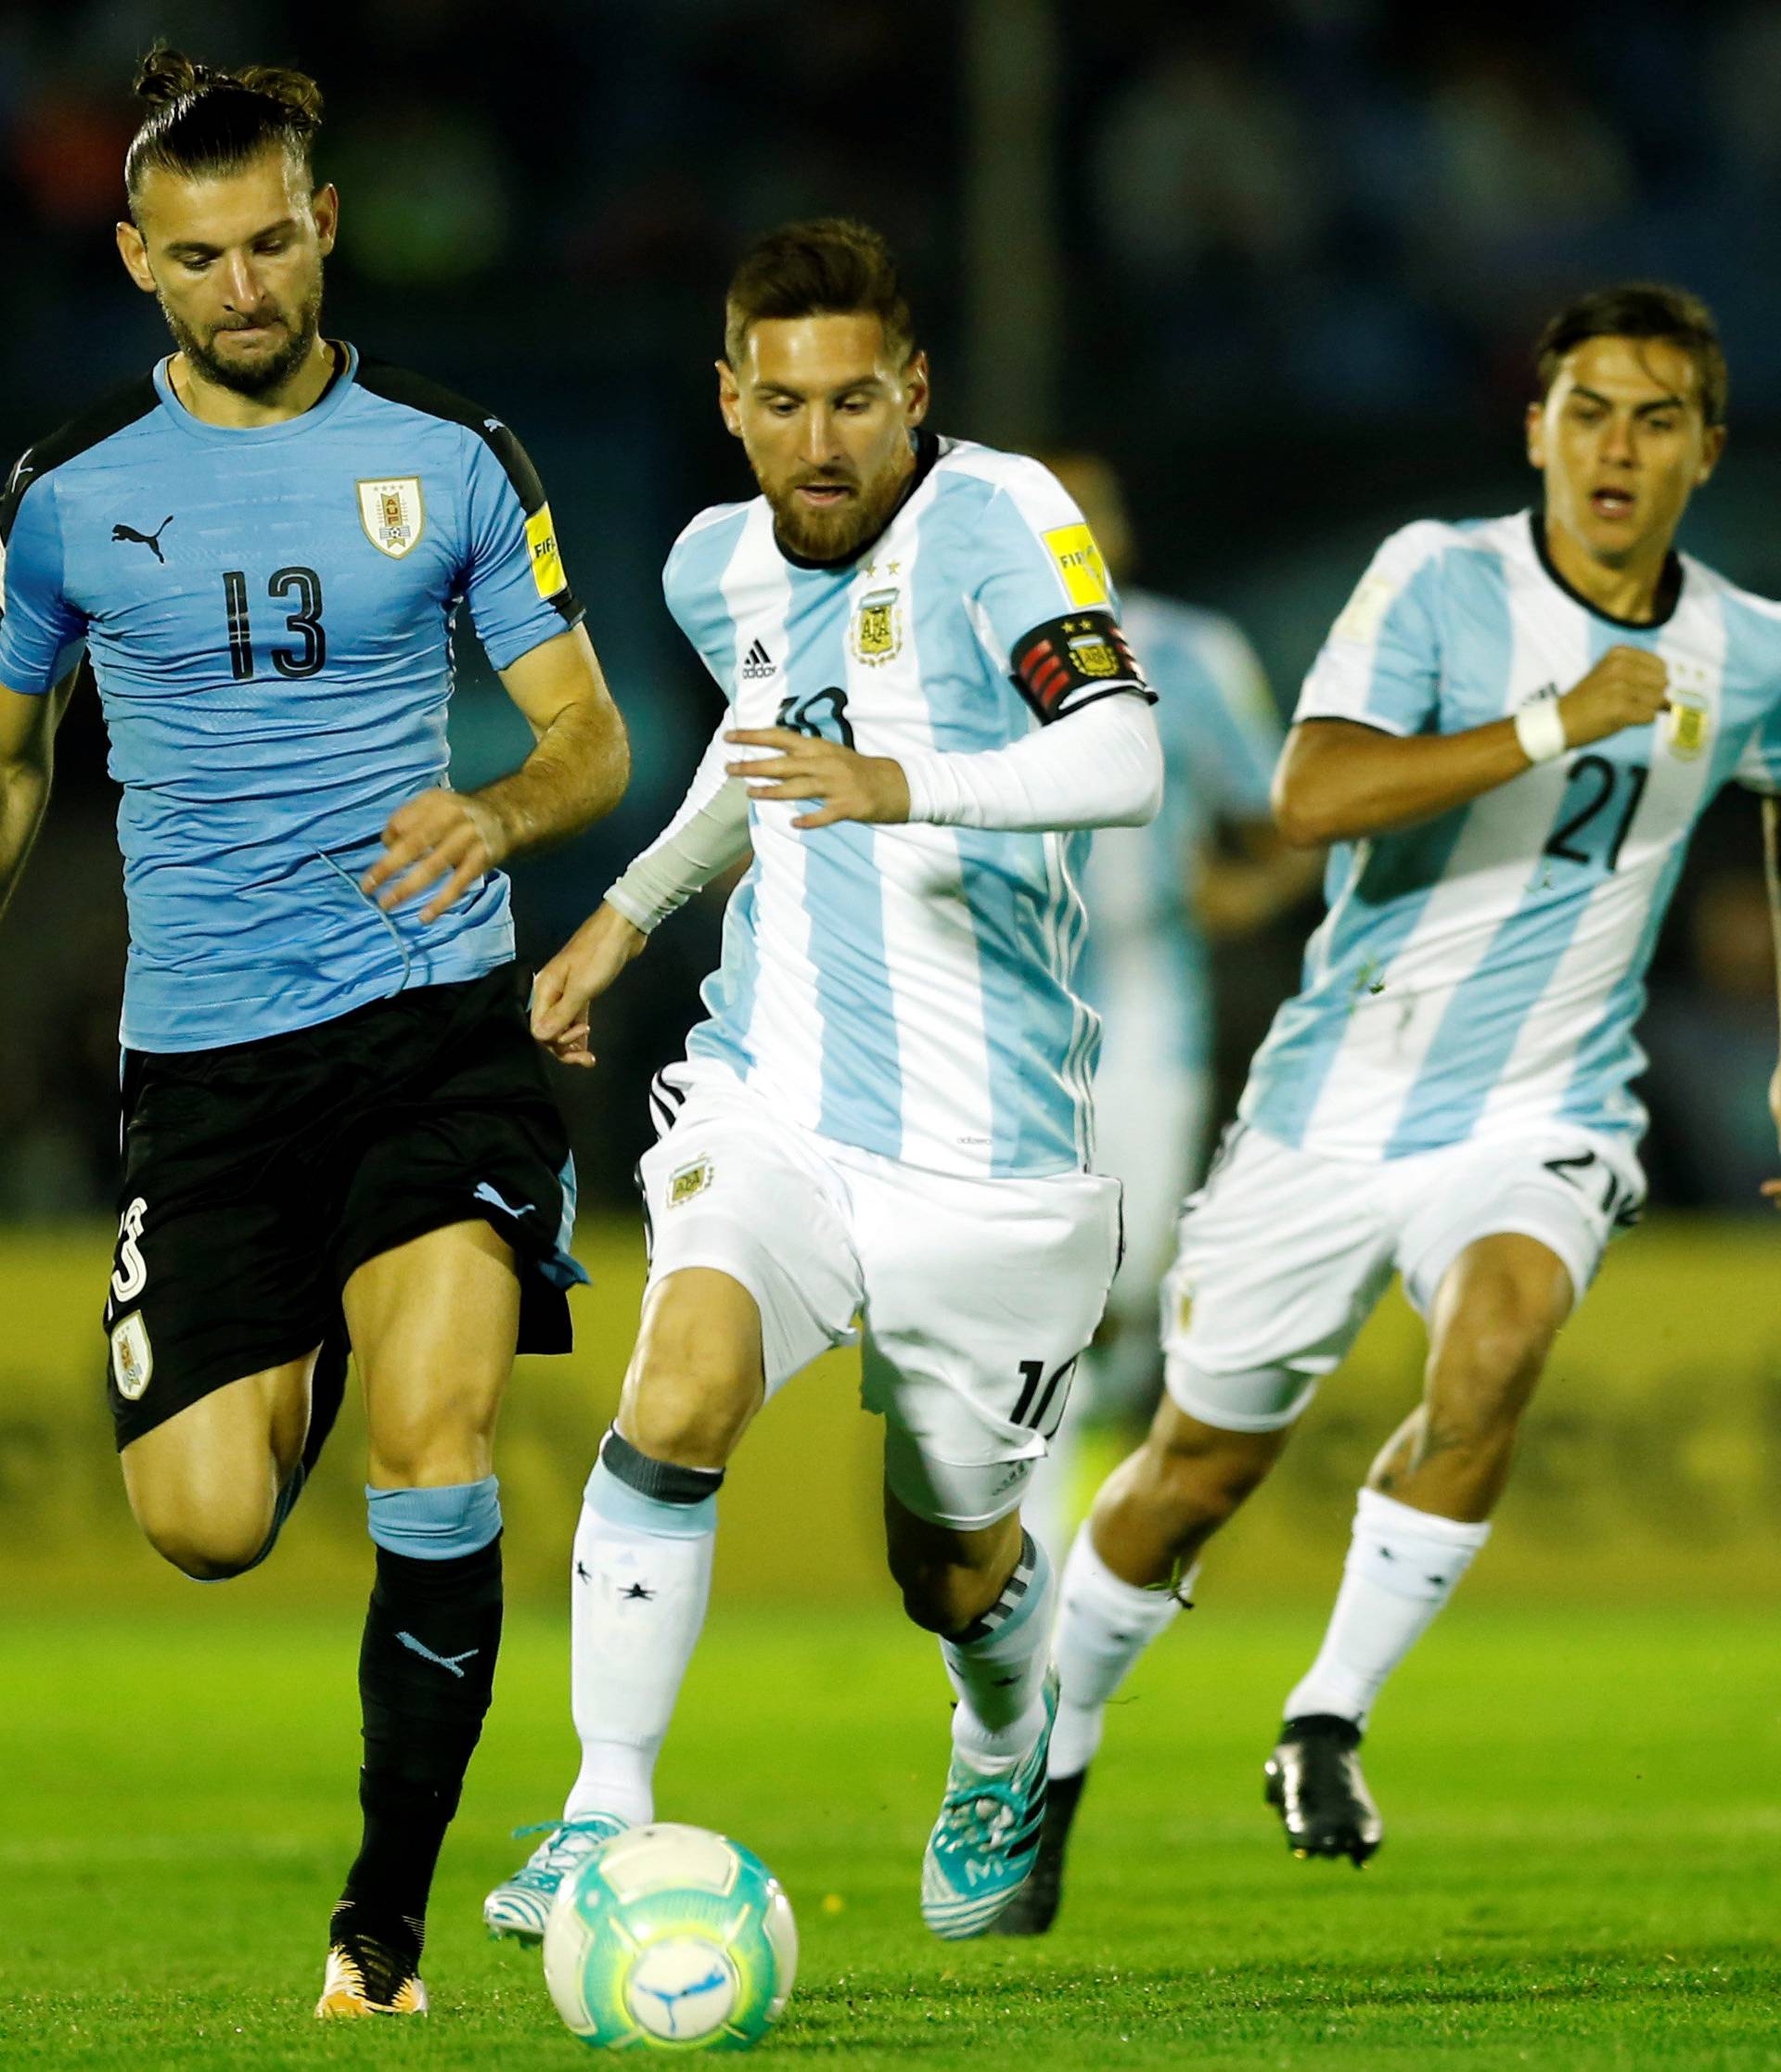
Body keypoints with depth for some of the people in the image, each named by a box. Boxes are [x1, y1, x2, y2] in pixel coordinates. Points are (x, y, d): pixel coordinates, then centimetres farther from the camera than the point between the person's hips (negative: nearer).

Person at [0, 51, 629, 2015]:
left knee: (434, 1448, -21)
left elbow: (591, 743, 5)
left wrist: (496, 811, -17)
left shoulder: (451, 458, 3)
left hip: (436, 1020, -1)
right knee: (204, 1525, -6)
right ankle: (298, 1363, 34)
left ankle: (386, 1921, -6)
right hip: (202, 1050, 1)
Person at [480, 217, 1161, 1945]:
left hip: (988, 1152, -3)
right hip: (771, 1105, 3)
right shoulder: (720, 568, 4)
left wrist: (905, 787, -46)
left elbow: (1122, 761, -32)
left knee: (952, 1563, 13)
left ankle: (1005, 1753, 48)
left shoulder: (997, 522, -16)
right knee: (678, 1400, -25)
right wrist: (634, 908, 24)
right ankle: (606, 1817, -17)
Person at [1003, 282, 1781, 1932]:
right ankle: (1047, 1756, 36)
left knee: (1495, 1341, -32)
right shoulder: (1442, 579, -12)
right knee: (1202, 1466, 10)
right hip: (1338, 1100, -1)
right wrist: (1555, 726, -32)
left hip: (1541, 1118, 1)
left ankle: (1327, 1726, -18)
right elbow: (1311, 798, -26)